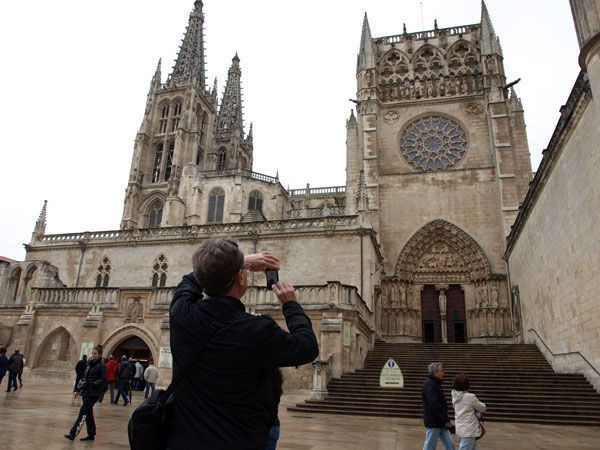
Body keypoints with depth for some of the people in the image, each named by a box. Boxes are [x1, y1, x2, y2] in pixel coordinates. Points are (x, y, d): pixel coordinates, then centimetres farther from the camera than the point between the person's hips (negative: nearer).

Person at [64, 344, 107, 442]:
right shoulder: (89, 363, 10)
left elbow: (103, 379, -12)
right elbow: (85, 375, 19)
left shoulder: (102, 366, -9)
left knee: (84, 412, -11)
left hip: (94, 392, -7)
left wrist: (93, 384, -23)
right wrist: (83, 382, 2)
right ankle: (91, 434, 22)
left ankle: (73, 433, -10)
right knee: (88, 413, 12)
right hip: (87, 391, 7)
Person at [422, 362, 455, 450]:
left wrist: (446, 420, 12)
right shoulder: (429, 385, -16)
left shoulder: (436, 384, 16)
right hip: (433, 422, -9)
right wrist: (446, 420, -19)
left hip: (441, 423, 9)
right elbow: (435, 405, -22)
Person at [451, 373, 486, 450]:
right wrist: (482, 404, 17)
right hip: (469, 430, -7)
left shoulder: (455, 396, 0)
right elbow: (482, 409, -5)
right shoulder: (470, 397, -20)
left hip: (460, 428, 7)